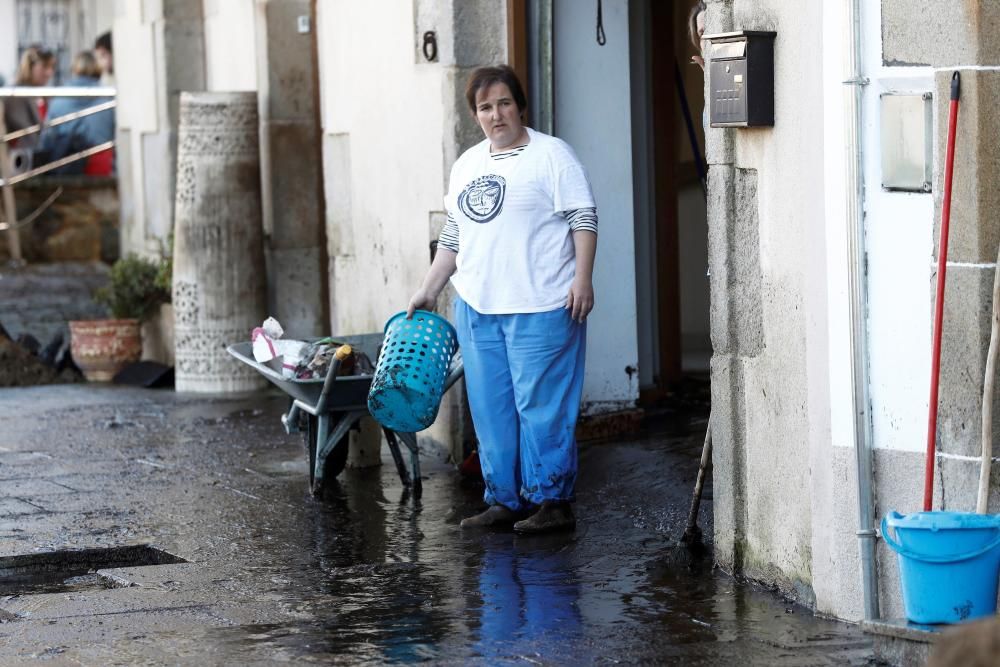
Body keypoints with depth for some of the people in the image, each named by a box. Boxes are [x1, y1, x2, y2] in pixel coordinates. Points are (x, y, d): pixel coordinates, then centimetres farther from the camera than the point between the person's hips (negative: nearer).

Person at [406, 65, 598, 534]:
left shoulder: (551, 155, -2)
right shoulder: (466, 165, 18)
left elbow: (583, 218, -7)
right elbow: (453, 236, 23)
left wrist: (582, 278, -16)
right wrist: (429, 290, 20)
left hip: (539, 307, -7)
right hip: (476, 307, 7)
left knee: (541, 404, -6)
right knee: (491, 408, 8)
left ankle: (552, 500, 0)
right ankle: (504, 500, 15)